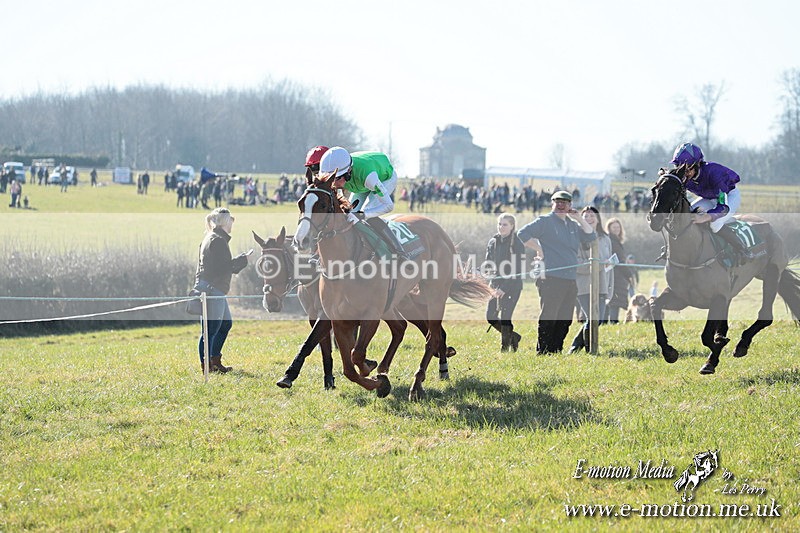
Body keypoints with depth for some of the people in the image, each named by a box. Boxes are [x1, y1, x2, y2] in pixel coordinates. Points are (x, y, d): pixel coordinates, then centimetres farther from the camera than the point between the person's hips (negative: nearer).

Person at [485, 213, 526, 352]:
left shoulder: (517, 244, -9)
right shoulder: (493, 242, 9)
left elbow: (517, 270, -13)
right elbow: (488, 265, 12)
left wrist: (504, 288, -18)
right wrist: (493, 285, -3)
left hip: (512, 286, -6)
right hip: (497, 285, 6)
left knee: (505, 318, -8)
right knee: (490, 316, 4)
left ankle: (505, 348, 3)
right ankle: (513, 336, 25)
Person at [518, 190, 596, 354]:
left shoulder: (573, 225, 20)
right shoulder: (545, 221, 0)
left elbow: (591, 237, 15)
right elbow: (523, 233, -8)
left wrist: (579, 219, 7)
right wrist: (539, 249, -8)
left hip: (570, 279, 7)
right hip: (551, 278, -7)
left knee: (565, 319, 8)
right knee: (549, 317, -8)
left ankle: (556, 350, 15)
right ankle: (542, 351, -4)